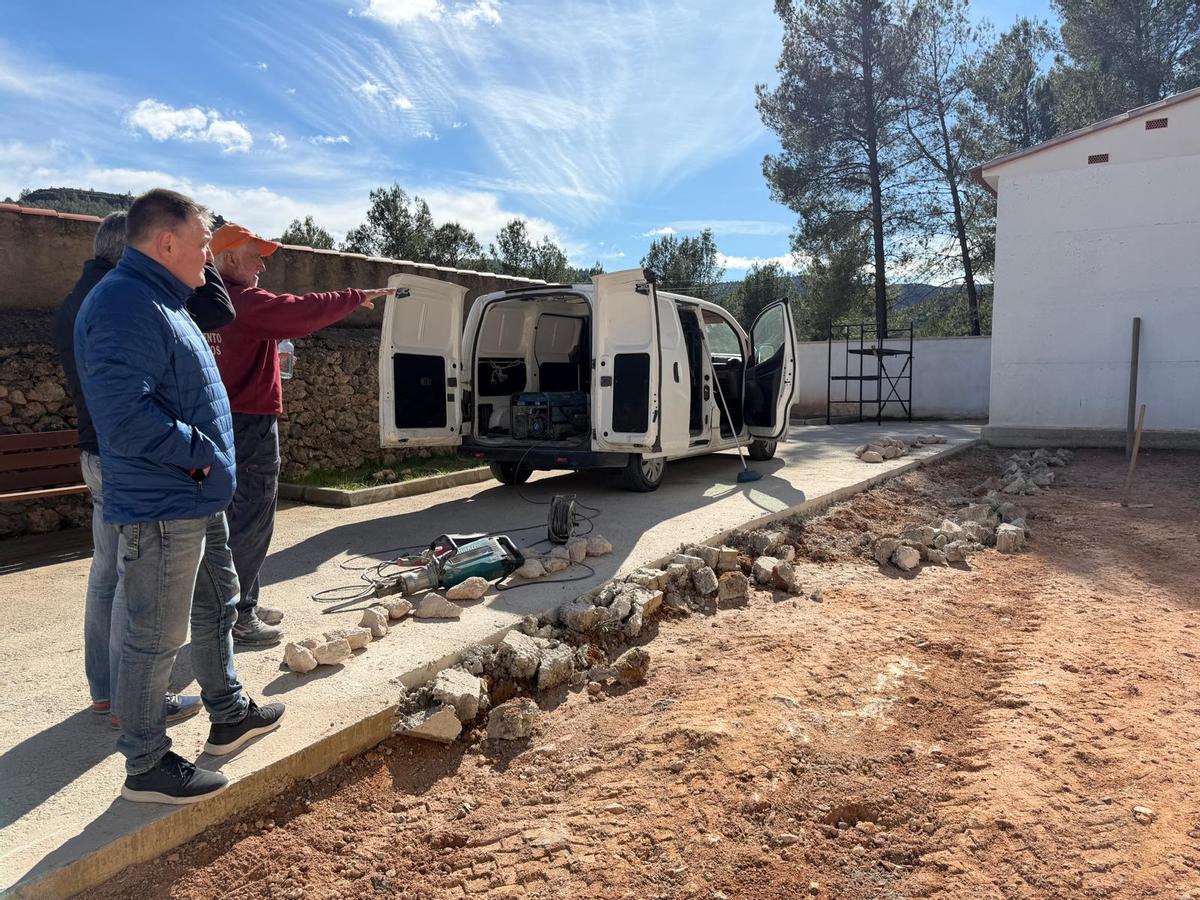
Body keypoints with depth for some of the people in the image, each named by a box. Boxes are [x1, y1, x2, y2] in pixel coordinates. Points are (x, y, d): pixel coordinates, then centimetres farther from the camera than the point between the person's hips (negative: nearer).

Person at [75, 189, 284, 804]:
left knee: (217, 605, 22)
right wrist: (199, 451, -20)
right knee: (156, 637, 2)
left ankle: (229, 716, 40)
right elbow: (125, 417, -29)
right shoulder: (124, 307, -21)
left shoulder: (159, 300, 13)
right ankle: (146, 766, 18)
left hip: (198, 500, 11)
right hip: (161, 507, -11)